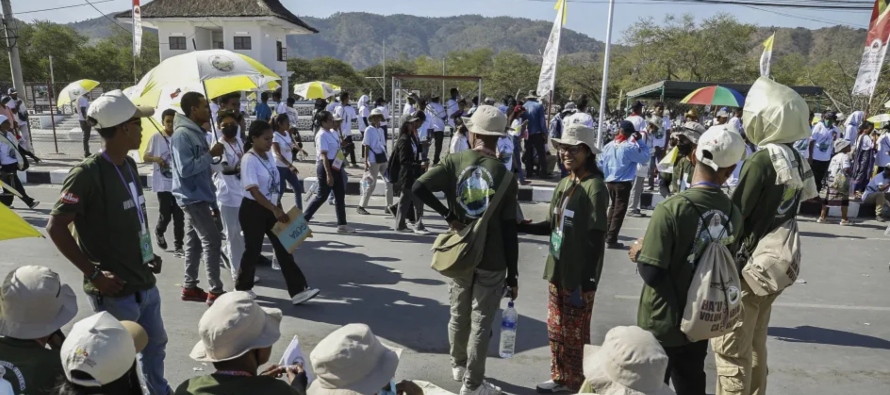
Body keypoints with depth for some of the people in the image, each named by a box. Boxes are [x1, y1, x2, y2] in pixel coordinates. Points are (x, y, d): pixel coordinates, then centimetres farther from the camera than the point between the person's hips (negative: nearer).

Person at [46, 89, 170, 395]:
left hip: (145, 283, 8)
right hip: (116, 291, -8)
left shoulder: (129, 165, 6)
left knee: (155, 344, 23)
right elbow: (55, 227, -19)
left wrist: (149, 254, 8)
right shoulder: (87, 174, -19)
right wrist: (94, 273, -19)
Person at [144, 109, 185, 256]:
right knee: (165, 215, 2)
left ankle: (178, 246, 12)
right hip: (163, 184, -2)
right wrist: (155, 158, -19)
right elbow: (145, 157, 2)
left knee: (179, 216, 3)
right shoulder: (156, 138, -3)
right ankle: (159, 232, 35)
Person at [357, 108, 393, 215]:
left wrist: (386, 158, 17)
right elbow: (366, 147, -9)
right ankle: (361, 207, 6)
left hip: (383, 159, 7)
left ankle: (389, 206, 16)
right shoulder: (369, 130, -6)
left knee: (389, 181, 7)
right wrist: (365, 162, -13)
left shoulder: (381, 130, 13)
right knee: (371, 184, -4)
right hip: (373, 160, -7)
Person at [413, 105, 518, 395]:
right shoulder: (506, 177, -11)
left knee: (459, 315, 22)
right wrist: (513, 275, -3)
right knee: (480, 323, 9)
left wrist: (447, 215, -8)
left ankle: (458, 366, 42)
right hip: (492, 262, -3)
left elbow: (419, 188, -20)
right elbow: (509, 232, -11)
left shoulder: (455, 162, -7)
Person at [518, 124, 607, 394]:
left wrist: (586, 281, -18)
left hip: (579, 275, -7)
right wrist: (522, 227, 3)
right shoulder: (565, 183, 7)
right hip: (557, 269, 7)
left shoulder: (595, 187, -14)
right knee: (556, 327, 16)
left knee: (575, 333, 5)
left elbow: (596, 239, -16)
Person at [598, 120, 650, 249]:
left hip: (610, 182, 6)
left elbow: (601, 163, 5)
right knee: (619, 211, 1)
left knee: (613, 207, 23)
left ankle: (606, 233, 28)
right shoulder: (630, 147, -15)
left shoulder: (609, 145, 3)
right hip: (623, 183, -6)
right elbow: (645, 157, -7)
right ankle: (611, 240, -1)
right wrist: (639, 140, -4)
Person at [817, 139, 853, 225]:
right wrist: (851, 173, -7)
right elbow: (847, 169, -22)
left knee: (826, 198, 11)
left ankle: (822, 217, 15)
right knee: (844, 200, 2)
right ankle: (844, 219, 2)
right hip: (841, 181, -7)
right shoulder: (845, 156, -7)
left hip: (831, 180, 7)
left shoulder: (834, 157, 16)